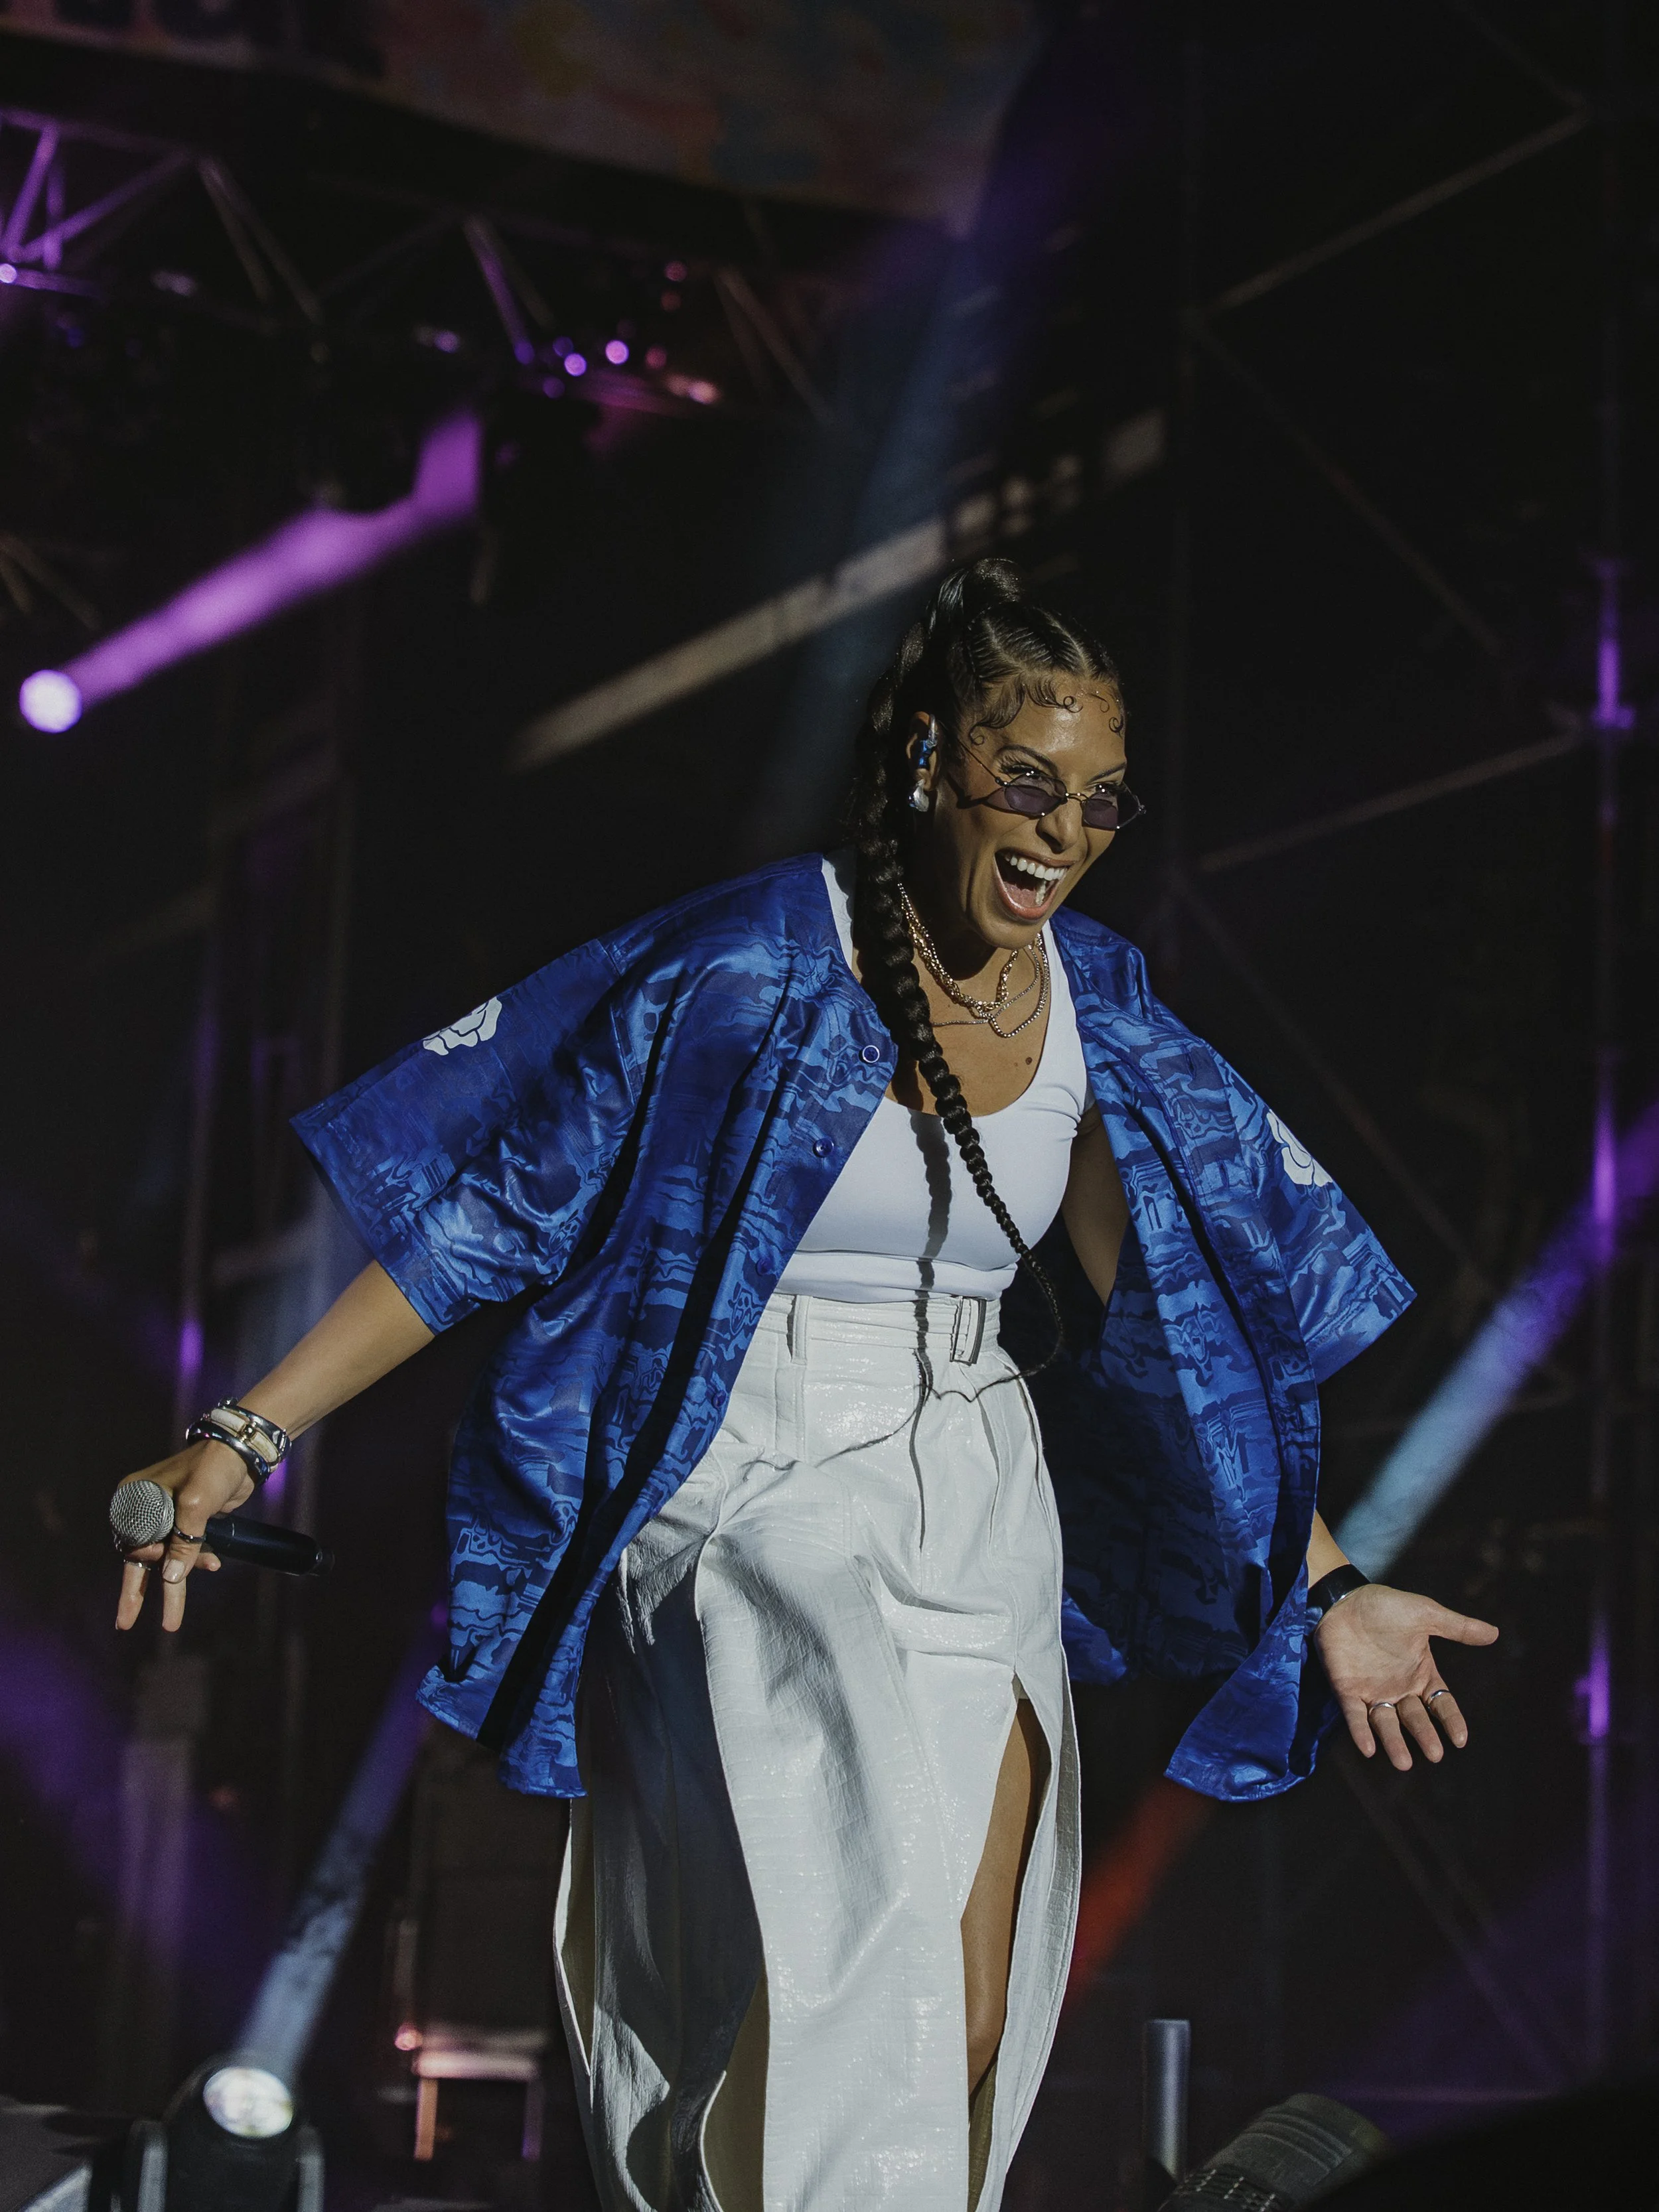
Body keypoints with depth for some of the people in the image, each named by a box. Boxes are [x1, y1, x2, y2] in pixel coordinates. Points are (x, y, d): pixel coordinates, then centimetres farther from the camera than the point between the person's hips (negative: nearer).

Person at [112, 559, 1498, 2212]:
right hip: (762, 1530, -5)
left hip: (980, 1532, 5)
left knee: (966, 2039, 4)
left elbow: (1175, 1329, 11)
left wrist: (1325, 1592, 10)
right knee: (852, 2004, -14)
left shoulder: (1095, 1007, 3)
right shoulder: (753, 964, -12)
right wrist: (244, 1437, -15)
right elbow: (478, 1206, -10)